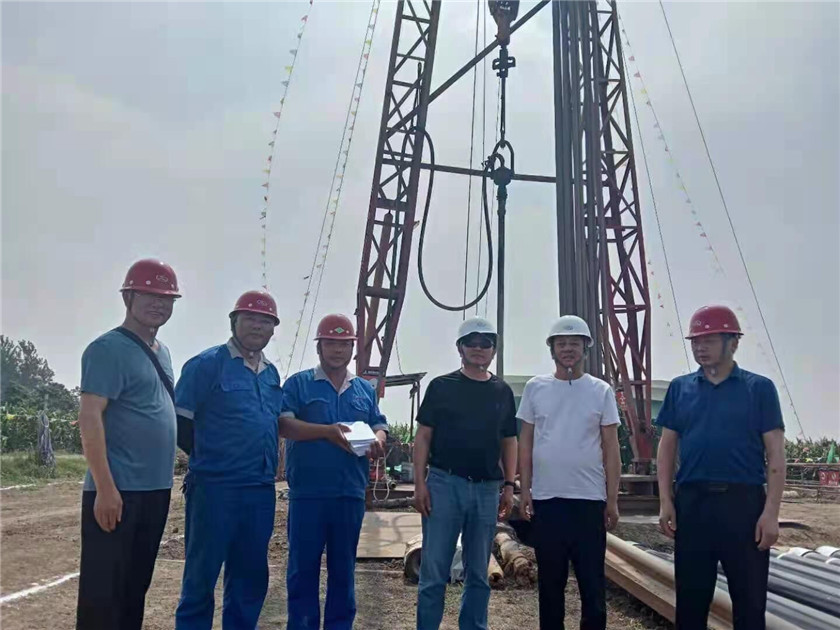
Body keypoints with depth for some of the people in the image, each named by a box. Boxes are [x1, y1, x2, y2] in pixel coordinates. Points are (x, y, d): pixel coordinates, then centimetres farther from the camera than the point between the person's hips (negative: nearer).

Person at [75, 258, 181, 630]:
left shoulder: (162, 352, 15)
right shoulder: (109, 349, -10)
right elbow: (90, 417, -16)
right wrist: (105, 487, -21)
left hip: (155, 490, 9)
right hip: (118, 491, -8)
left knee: (136, 585, 17)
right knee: (104, 591, -3)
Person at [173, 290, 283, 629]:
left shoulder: (271, 373, 13)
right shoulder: (207, 364, -7)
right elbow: (178, 423, -7)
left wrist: (269, 469, 11)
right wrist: (205, 459, 0)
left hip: (261, 490, 6)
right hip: (215, 487, -6)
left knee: (251, 575, 14)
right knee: (201, 575, 3)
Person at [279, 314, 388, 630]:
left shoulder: (365, 389, 15)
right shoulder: (298, 383, 2)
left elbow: (380, 426, 13)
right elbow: (284, 424, -10)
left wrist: (378, 440, -11)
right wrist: (328, 431, -22)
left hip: (351, 492, 4)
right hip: (307, 492, -3)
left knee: (343, 567, 12)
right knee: (303, 566, 3)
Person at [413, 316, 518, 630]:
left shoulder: (503, 391, 11)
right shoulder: (441, 386, 2)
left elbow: (509, 442, 15)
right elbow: (423, 437, 1)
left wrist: (509, 486, 7)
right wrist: (420, 483, -6)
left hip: (487, 488, 3)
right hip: (445, 483, -3)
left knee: (478, 574, 12)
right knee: (433, 572, -2)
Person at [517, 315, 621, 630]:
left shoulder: (601, 391, 2)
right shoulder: (535, 387, 4)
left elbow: (611, 448, 2)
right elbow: (525, 442, 6)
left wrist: (613, 499, -1)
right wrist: (524, 490, 1)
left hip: (589, 499, -1)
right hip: (546, 499, 1)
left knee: (592, 580, 6)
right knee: (550, 580, 11)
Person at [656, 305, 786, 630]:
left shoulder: (759, 388, 1)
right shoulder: (680, 388, 7)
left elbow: (775, 453, -2)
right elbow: (667, 446, 9)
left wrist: (771, 511, -9)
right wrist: (665, 501, 0)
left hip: (744, 502, -2)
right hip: (691, 501, 2)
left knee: (749, 598, 7)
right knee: (690, 597, 10)